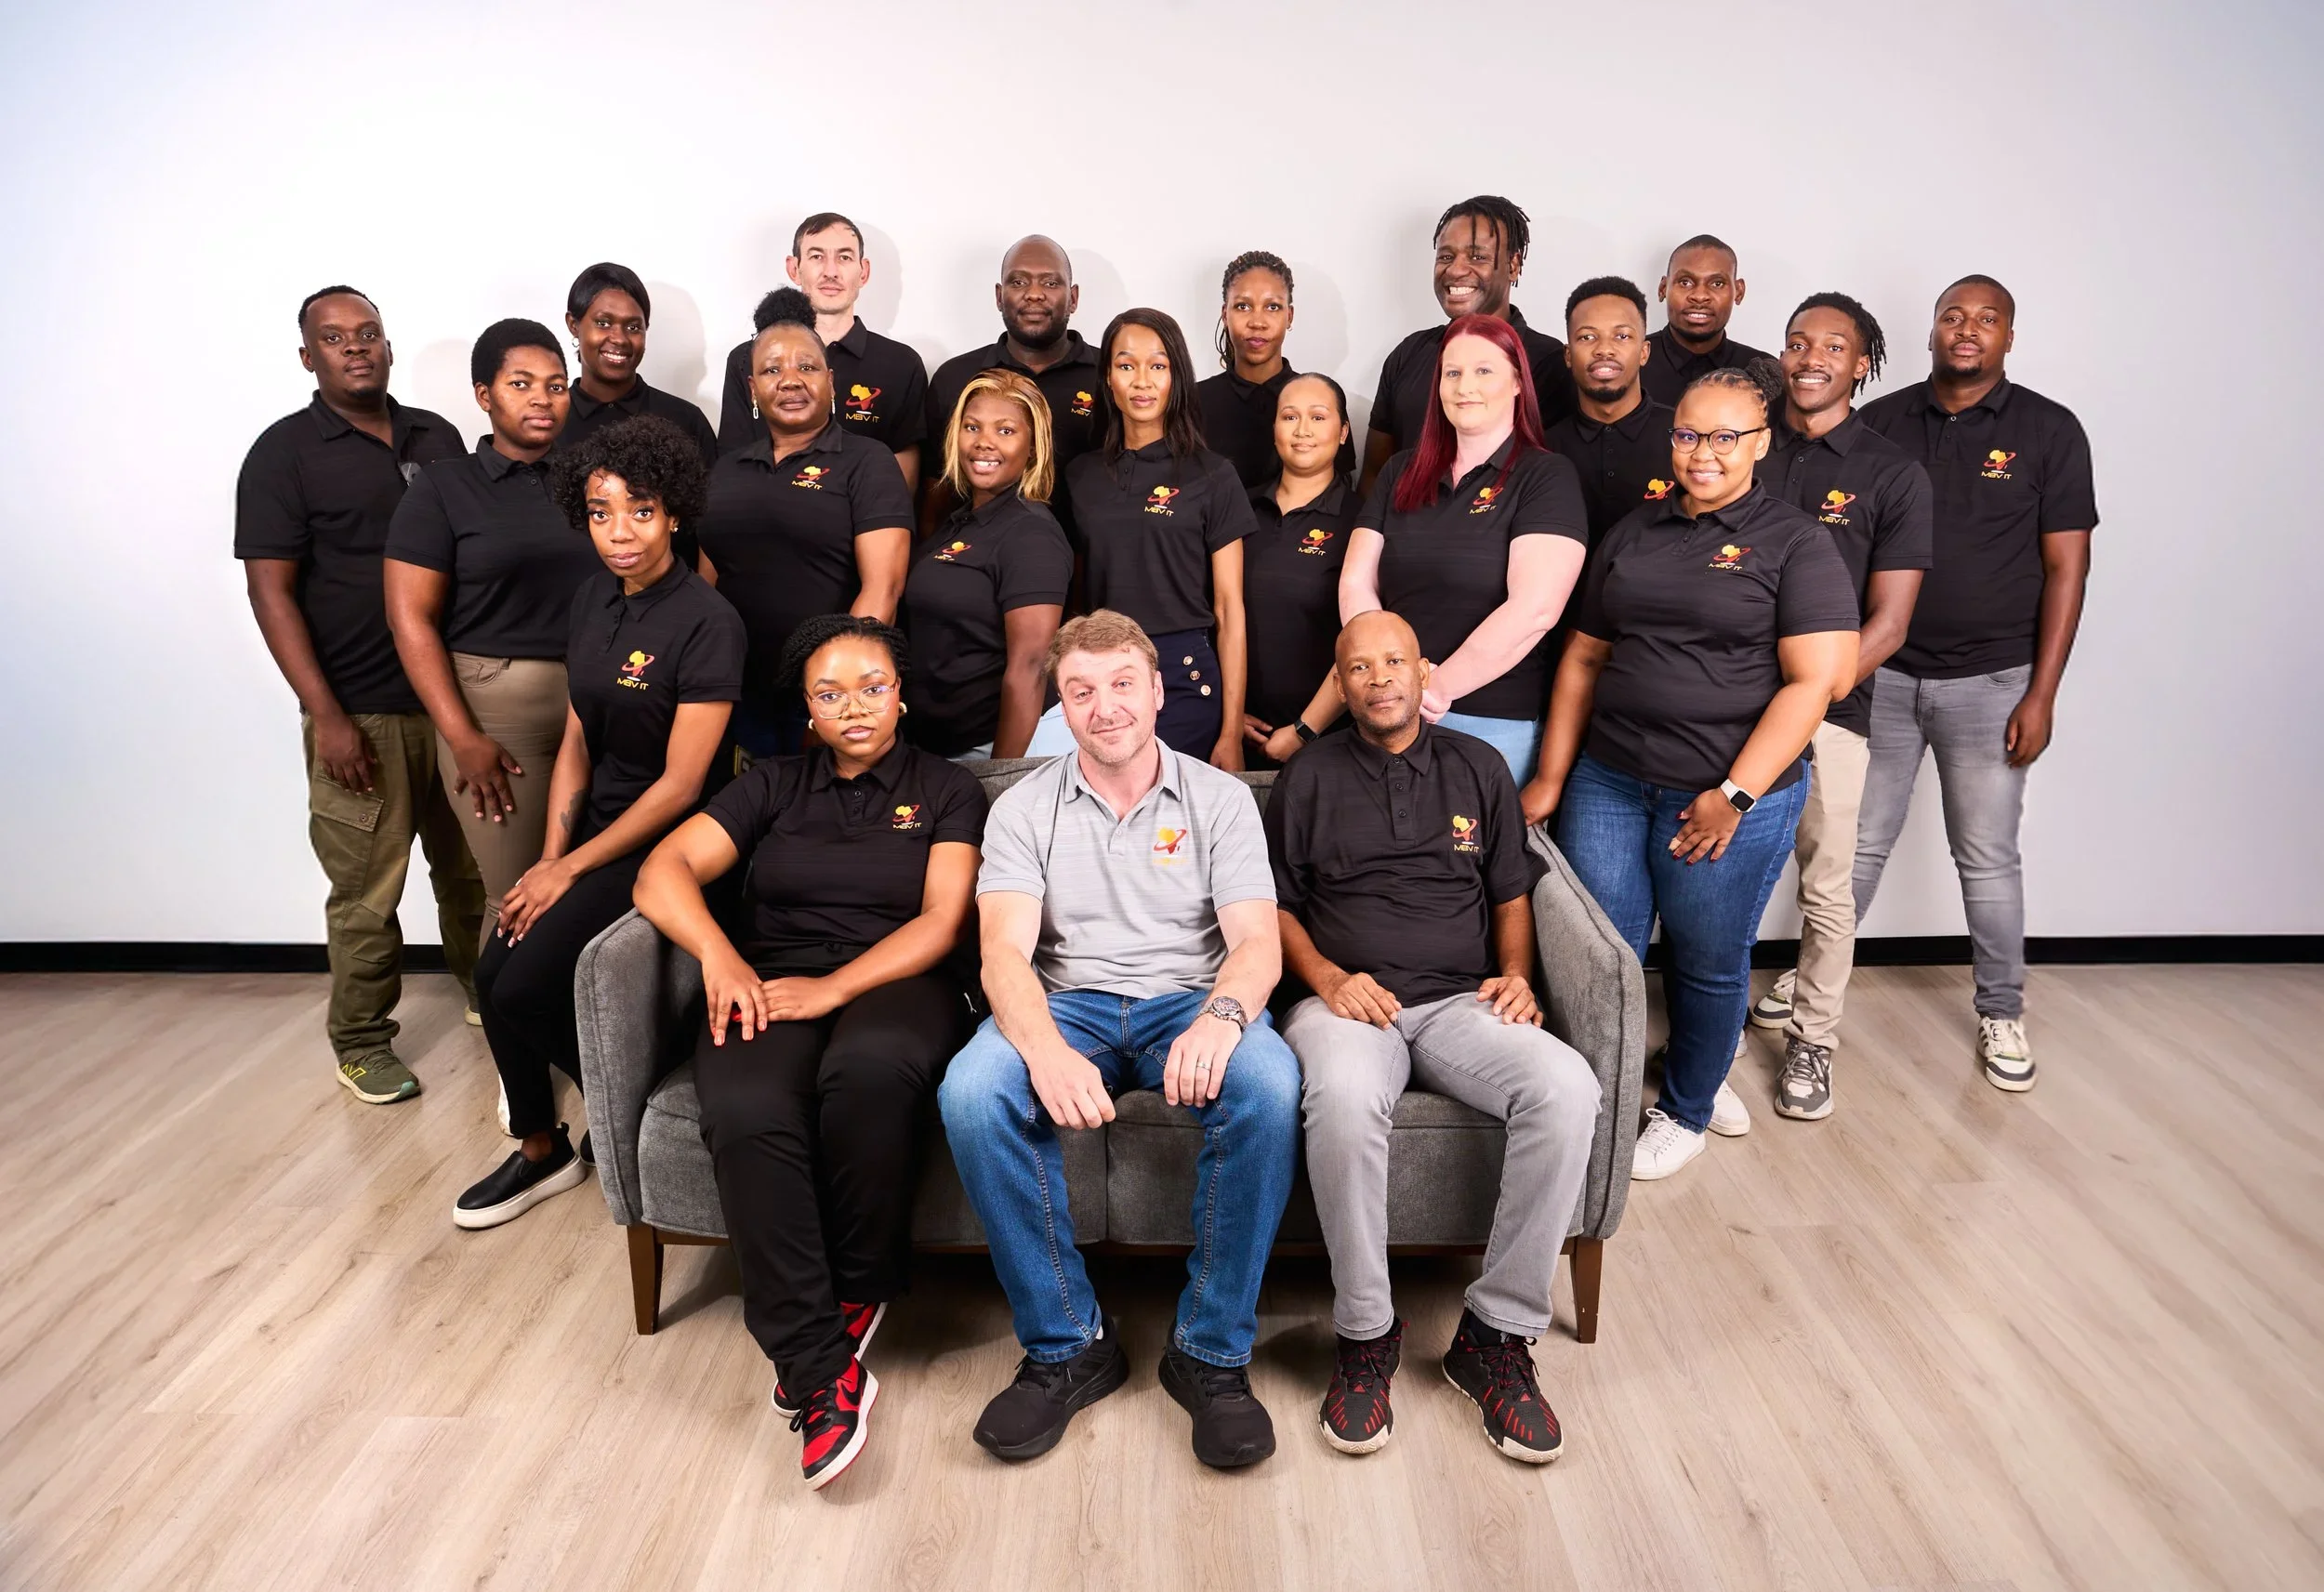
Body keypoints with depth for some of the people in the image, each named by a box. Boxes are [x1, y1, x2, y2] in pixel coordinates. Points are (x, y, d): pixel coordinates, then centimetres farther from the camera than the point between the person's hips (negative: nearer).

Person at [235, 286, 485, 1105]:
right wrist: (326, 715, -14)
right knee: (365, 889, 2)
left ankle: (484, 990, 33)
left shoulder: (436, 436, 10)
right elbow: (271, 591, -7)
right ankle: (361, 1038, 17)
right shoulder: (285, 452, -3)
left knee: (470, 867, 14)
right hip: (361, 712, -4)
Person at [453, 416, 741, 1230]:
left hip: (665, 842, -7)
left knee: (523, 990, -13)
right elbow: (577, 741, 10)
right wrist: (550, 857, 0)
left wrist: (572, 869, -12)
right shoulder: (591, 601, 5)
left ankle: (546, 1150, 17)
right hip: (596, 824, 7)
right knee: (495, 973, -8)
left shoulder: (706, 622, -18)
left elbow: (679, 784, -18)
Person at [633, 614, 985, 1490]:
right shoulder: (774, 785, 20)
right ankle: (820, 1368, -26)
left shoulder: (946, 789, 15)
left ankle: (857, 1291, -15)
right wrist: (719, 955, -14)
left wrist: (834, 988, -15)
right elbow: (663, 872, 8)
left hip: (894, 984, -1)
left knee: (869, 1066, -39)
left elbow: (941, 922, 0)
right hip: (770, 985, 2)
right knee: (747, 1113, -33)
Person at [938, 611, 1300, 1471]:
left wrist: (1222, 1014, -30)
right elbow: (1005, 951, -7)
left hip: (1189, 1003, 0)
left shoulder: (1220, 799, 7)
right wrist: (1046, 1050, -30)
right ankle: (1067, 1343, -13)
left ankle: (1213, 1351, -16)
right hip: (1068, 1005, 1)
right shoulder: (1024, 807, 7)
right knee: (971, 1094, -32)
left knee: (1268, 1084, -34)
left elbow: (1258, 942, -5)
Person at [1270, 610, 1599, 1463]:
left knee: (1567, 1088, -30)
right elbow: (1277, 905, 13)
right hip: (1347, 1002, -2)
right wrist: (1327, 978, -5)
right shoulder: (1309, 777, 13)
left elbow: (1511, 891, 21)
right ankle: (1365, 1333, -17)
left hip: (1462, 1003, 2)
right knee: (1343, 1099, -38)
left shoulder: (1478, 767, 18)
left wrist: (1516, 973, 2)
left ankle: (1496, 1332, -16)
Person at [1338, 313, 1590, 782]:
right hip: (1391, 716, 4)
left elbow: (1534, 609, -16)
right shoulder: (1401, 474, 11)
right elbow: (1356, 585, 4)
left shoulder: (1546, 477, -4)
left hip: (1495, 723, -4)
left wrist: (1439, 685, -16)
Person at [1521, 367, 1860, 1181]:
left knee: (1706, 962, 10)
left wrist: (1735, 794, -15)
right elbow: (1584, 657, 14)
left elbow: (1817, 679, -10)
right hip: (1609, 783, 4)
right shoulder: (1633, 533, 13)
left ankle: (1686, 1110, 33)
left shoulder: (1793, 542, -2)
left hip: (1731, 796, -4)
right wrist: (1551, 778, 10)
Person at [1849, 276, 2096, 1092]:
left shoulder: (2049, 430, -1)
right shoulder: (1879, 423, 2)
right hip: (1879, 673, 1)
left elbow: (2066, 568, -3)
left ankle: (2001, 1014, 24)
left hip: (1990, 681, -1)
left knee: (1987, 858, 8)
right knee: (1858, 846, 9)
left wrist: (2041, 696, -8)